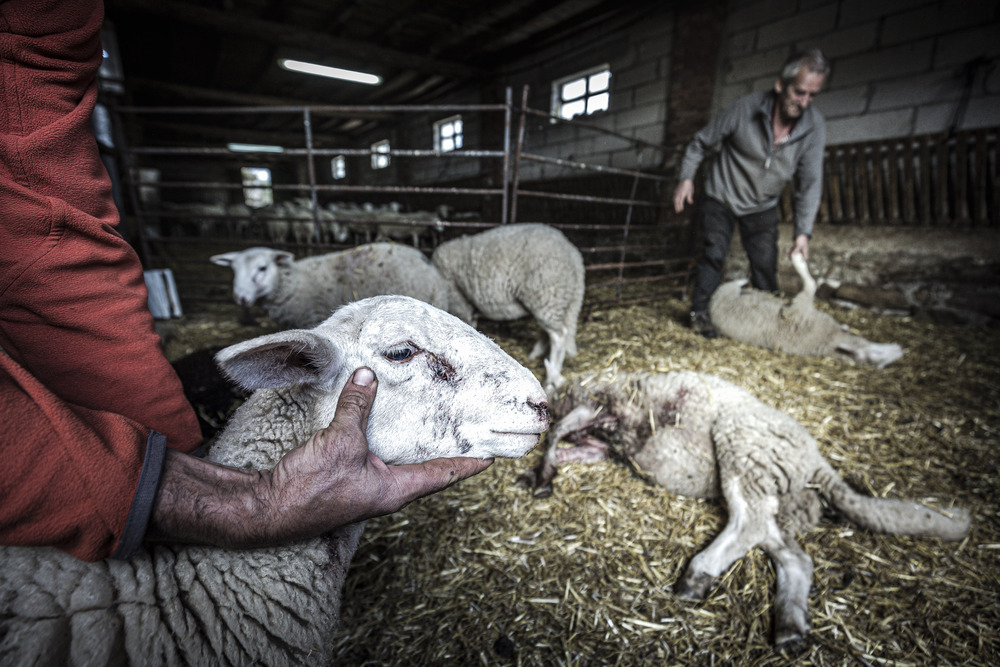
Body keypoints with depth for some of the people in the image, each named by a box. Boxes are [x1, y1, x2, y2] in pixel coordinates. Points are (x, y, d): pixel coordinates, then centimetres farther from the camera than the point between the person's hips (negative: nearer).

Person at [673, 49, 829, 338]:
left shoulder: (815, 127, -13)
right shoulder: (745, 108, -21)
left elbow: (810, 182, -12)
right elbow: (701, 142, -7)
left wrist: (804, 232, -19)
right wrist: (687, 177, -16)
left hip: (763, 207, 3)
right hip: (721, 197, -3)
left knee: (766, 264, 1)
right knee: (714, 254, -13)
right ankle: (699, 312, 2)